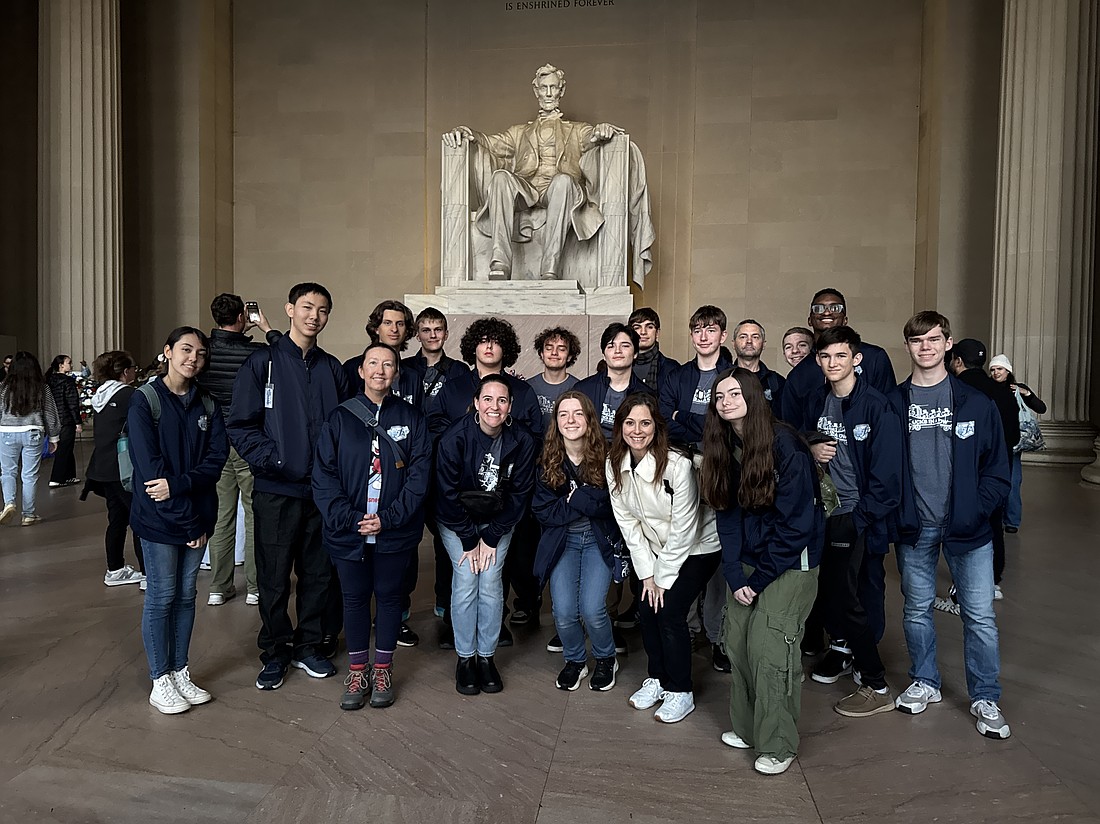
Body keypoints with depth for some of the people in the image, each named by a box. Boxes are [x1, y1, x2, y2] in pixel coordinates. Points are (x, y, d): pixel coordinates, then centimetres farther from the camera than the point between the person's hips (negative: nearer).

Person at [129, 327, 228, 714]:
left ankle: (180, 673, 26)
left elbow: (216, 458, -3)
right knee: (162, 598, 4)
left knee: (186, 596, 12)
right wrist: (189, 521, -16)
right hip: (159, 518, -4)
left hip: (197, 517, 5)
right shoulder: (144, 400, -8)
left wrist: (179, 484, -22)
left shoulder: (207, 405, 7)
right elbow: (150, 467, -15)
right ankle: (160, 681, 18)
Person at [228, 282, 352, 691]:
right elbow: (241, 426, -6)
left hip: (322, 490, 3)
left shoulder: (332, 369, 9)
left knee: (318, 573, 12)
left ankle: (310, 646, 29)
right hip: (276, 490, -3)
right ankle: (275, 652, 24)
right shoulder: (263, 362, -3)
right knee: (274, 577, 7)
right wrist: (271, 459, -18)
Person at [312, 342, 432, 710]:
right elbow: (323, 475, -3)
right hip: (348, 532, 1)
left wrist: (388, 518, -14)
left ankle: (382, 670, 28)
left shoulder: (411, 418, 1)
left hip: (395, 532, 0)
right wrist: (349, 519, -14)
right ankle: (357, 672, 27)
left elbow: (419, 474, -5)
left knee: (389, 596, 11)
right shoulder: (340, 418, 2)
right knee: (355, 598, 11)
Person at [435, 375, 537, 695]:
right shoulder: (454, 438, -22)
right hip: (457, 521, -1)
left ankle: (487, 656, 12)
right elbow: (448, 494, -16)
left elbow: (519, 494, -8)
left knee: (491, 583, -5)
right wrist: (469, 540, -12)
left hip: (498, 522, 2)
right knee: (466, 581, -8)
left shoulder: (522, 441, -16)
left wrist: (491, 538, -8)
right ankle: (465, 658, 8)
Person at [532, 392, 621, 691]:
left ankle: (606, 659, 19)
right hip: (562, 540, 2)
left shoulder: (605, 456, -11)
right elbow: (543, 512, -8)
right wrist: (589, 501, -15)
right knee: (564, 612, -10)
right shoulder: (548, 461, -6)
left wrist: (574, 498, -19)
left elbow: (613, 505, -13)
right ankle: (575, 660, 23)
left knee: (591, 609, -14)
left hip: (599, 539, -1)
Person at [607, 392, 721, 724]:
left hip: (697, 547, -5)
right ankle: (657, 679, 24)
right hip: (657, 549, 5)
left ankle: (680, 691, 9)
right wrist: (647, 573, -5)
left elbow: (683, 529, -23)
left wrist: (663, 577, -15)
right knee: (647, 609, 0)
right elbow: (627, 522, -5)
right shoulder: (614, 464, -12)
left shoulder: (678, 465, -29)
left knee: (670, 612, -11)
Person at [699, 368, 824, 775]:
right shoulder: (724, 449, 2)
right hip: (749, 561, 6)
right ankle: (746, 728, 22)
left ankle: (778, 745, 7)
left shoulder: (785, 445, -18)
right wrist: (735, 576, -6)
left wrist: (760, 577, -13)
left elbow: (797, 521, -17)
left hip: (790, 562, -6)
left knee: (768, 646, -10)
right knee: (736, 640, 4)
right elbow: (728, 515, 3)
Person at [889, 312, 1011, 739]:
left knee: (980, 615, 3)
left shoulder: (976, 403, 0)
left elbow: (997, 468, 1)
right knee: (916, 610, 13)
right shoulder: (893, 403, 1)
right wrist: (893, 515, -6)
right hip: (914, 528, 1)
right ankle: (925, 683, 32)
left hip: (967, 528, -1)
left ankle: (985, 699, 21)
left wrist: (976, 510, -9)